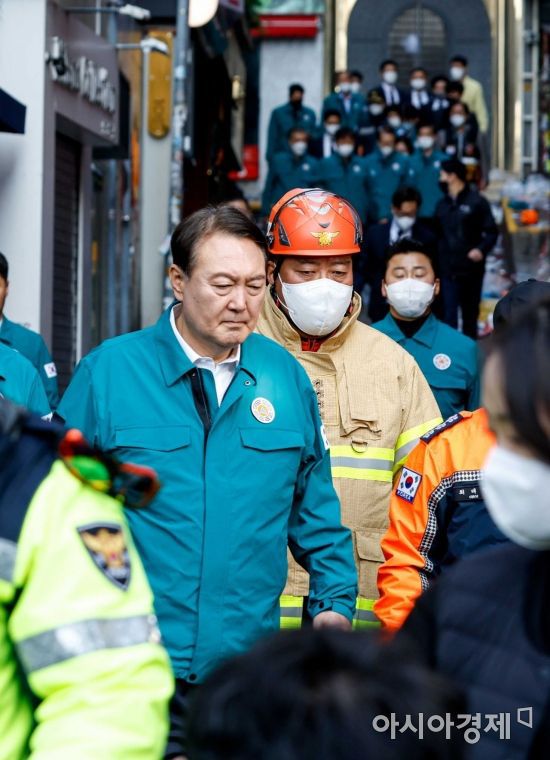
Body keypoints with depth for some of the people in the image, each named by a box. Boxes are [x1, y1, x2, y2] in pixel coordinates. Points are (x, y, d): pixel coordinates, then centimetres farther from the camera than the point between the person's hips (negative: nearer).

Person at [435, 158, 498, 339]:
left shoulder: (476, 201, -3)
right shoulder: (442, 204, 12)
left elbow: (491, 232, -5)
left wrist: (481, 249, -22)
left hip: (471, 268, -2)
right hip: (448, 269, 2)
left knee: (470, 312, 10)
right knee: (449, 314, -8)